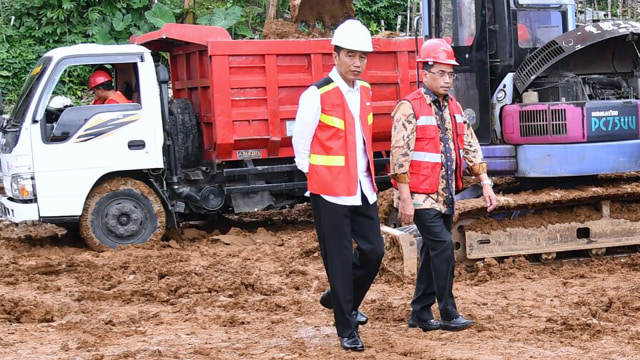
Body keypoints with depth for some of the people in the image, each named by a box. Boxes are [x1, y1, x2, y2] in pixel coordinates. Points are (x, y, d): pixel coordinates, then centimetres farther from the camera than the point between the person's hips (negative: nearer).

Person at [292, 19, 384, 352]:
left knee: (373, 251, 6)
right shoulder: (317, 95, -13)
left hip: (363, 189, 6)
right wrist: (318, 179, 2)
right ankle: (347, 330, 11)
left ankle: (340, 299, 31)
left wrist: (366, 175, 16)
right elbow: (300, 144, -6)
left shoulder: (365, 92, 8)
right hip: (330, 193, -6)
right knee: (340, 259, 0)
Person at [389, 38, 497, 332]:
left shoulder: (453, 107, 12)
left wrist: (485, 183, 7)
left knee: (432, 253, 11)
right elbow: (399, 154, -15)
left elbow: (469, 146, 15)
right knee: (443, 247, -14)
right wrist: (405, 198, -19)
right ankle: (448, 314, -6)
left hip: (445, 195, 8)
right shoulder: (409, 108, -12)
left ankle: (420, 314, 20)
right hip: (421, 196, -8)